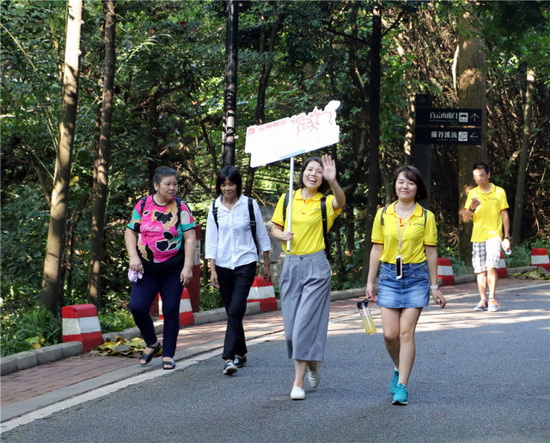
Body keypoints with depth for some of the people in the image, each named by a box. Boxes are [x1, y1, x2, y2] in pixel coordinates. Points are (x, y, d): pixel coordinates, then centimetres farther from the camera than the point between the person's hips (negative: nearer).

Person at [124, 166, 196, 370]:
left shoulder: (181, 208, -2)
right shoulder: (143, 205, 4)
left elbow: (190, 239, -4)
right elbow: (130, 232, 8)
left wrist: (188, 267, -12)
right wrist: (133, 257, -6)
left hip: (173, 269, -1)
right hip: (146, 269, 2)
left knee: (171, 311, 1)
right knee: (137, 307, -9)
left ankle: (168, 355, 13)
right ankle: (152, 343, 16)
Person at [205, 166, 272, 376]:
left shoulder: (250, 205, -2)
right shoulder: (215, 207, 3)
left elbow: (262, 236, 6)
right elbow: (211, 240, 4)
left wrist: (267, 265, 8)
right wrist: (212, 269, -2)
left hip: (245, 264, -3)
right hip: (223, 265, 3)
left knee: (235, 309, -15)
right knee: (232, 312, 10)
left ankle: (229, 357, -19)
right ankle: (241, 353, 24)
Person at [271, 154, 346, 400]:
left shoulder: (326, 203, -3)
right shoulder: (287, 200, 7)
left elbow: (341, 201, -27)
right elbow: (275, 228, 15)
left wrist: (333, 181, -47)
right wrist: (282, 235, -9)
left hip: (317, 267, -4)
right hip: (291, 265, 4)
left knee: (306, 323, -10)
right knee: (291, 325, 6)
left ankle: (298, 382, -5)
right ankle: (312, 364, 32)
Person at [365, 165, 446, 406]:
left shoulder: (426, 217, 0)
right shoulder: (383, 214, 4)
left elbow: (431, 252, 3)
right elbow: (377, 250, 7)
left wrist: (434, 286, 4)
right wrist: (370, 282, 6)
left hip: (416, 276, -2)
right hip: (389, 276, 2)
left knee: (406, 332, -6)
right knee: (389, 334, -2)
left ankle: (402, 386, 0)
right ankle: (399, 369, 28)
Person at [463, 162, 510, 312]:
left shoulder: (499, 192, 4)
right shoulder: (472, 193, 9)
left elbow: (505, 216, 7)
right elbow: (465, 218, 6)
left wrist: (507, 237, 3)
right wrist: (471, 208, -16)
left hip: (493, 235, -3)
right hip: (477, 237, 3)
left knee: (491, 266, -16)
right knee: (480, 270, 2)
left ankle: (492, 299, -12)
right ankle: (483, 300, 8)